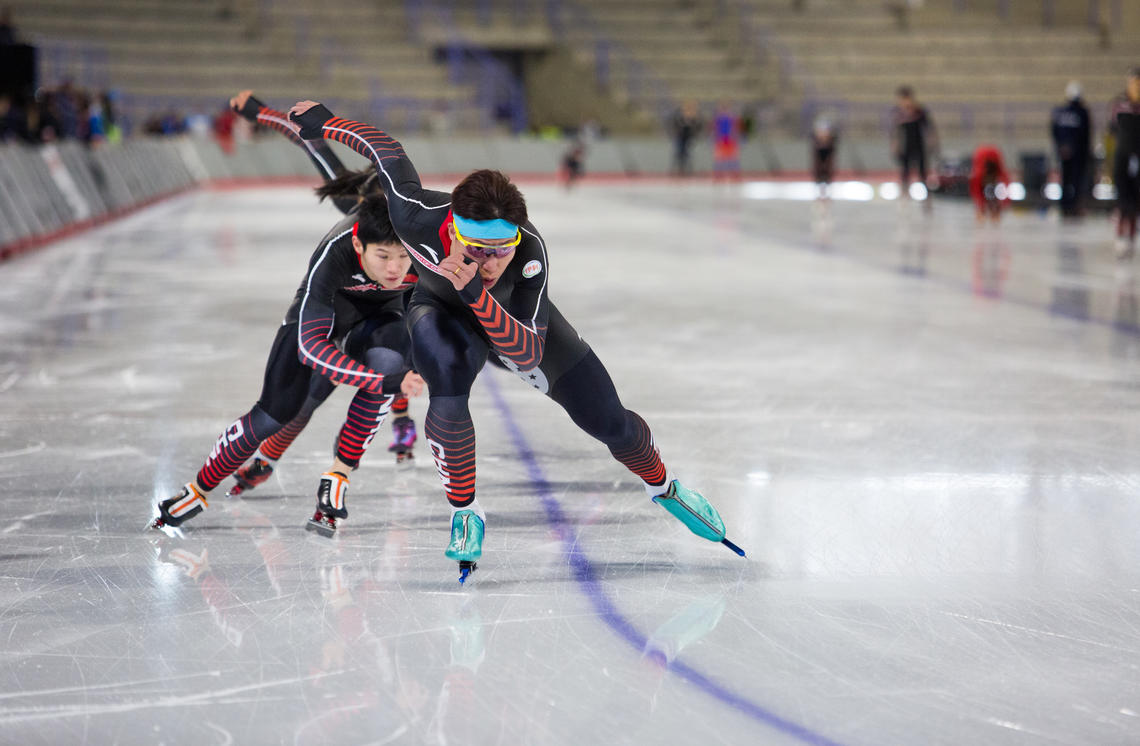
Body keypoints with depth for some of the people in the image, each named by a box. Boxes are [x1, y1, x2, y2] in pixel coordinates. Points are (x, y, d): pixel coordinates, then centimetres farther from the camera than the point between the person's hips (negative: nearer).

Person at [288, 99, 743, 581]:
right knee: (446, 368, -37)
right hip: (443, 311, 0)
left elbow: (527, 355, -45)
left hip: (520, 317, 1)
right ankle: (464, 512, -16)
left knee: (607, 420, 2)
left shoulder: (531, 253, -41)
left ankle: (662, 486, 38)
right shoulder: (418, 216, -40)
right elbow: (385, 149, -22)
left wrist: (477, 294, -58)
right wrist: (320, 120, -8)